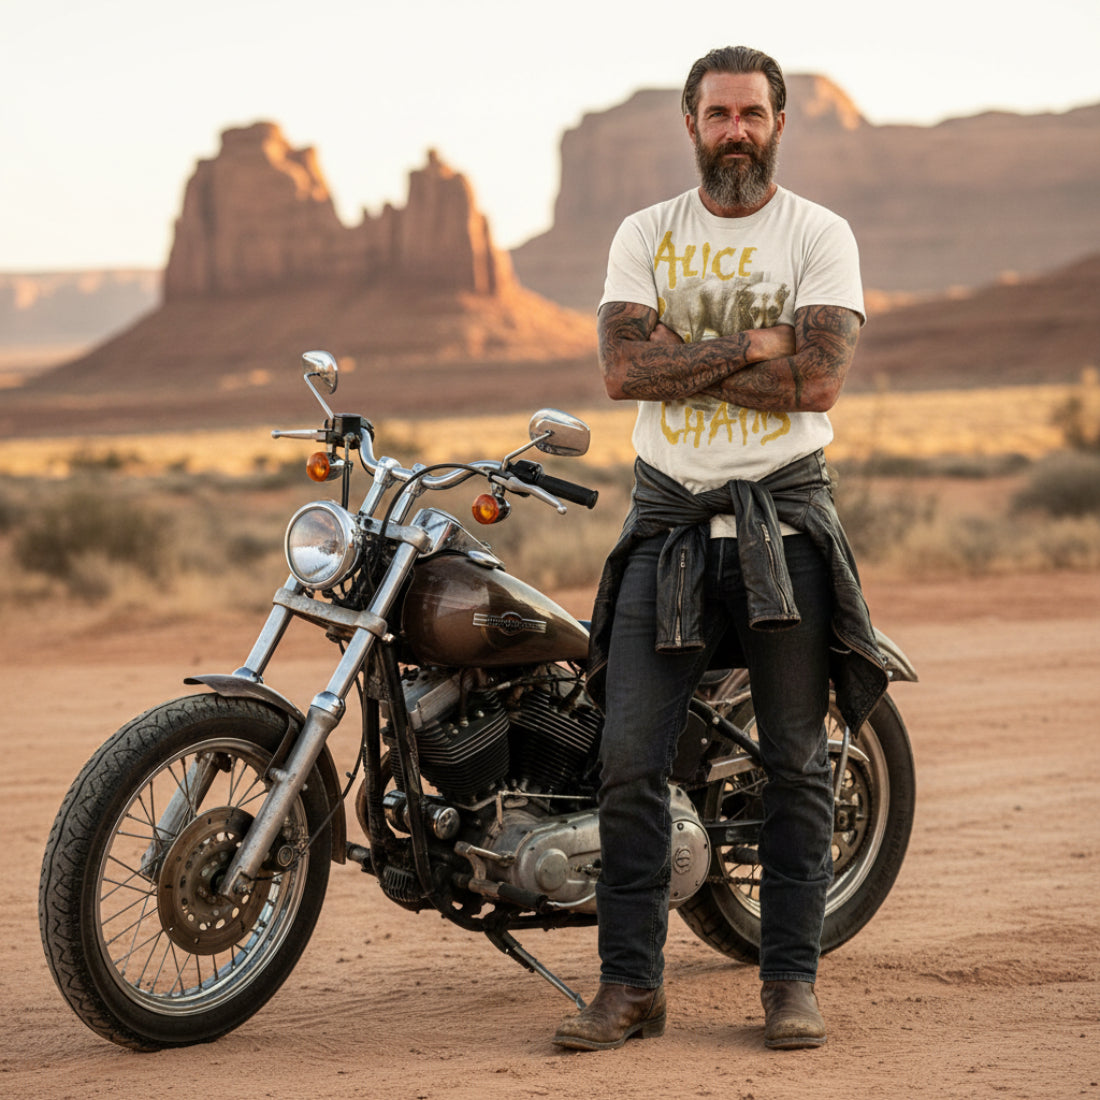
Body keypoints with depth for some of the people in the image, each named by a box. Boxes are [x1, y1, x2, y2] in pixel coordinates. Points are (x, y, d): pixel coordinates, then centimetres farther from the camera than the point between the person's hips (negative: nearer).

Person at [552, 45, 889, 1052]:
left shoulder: (820, 235, 2)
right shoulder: (646, 235, 9)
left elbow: (818, 378, -13)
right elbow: (623, 370, -6)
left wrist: (684, 358, -11)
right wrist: (750, 344, -11)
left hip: (785, 519, -2)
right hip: (668, 520, 2)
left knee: (798, 764, 1)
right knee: (630, 763, -3)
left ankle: (791, 980, 10)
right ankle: (631, 986, 4)